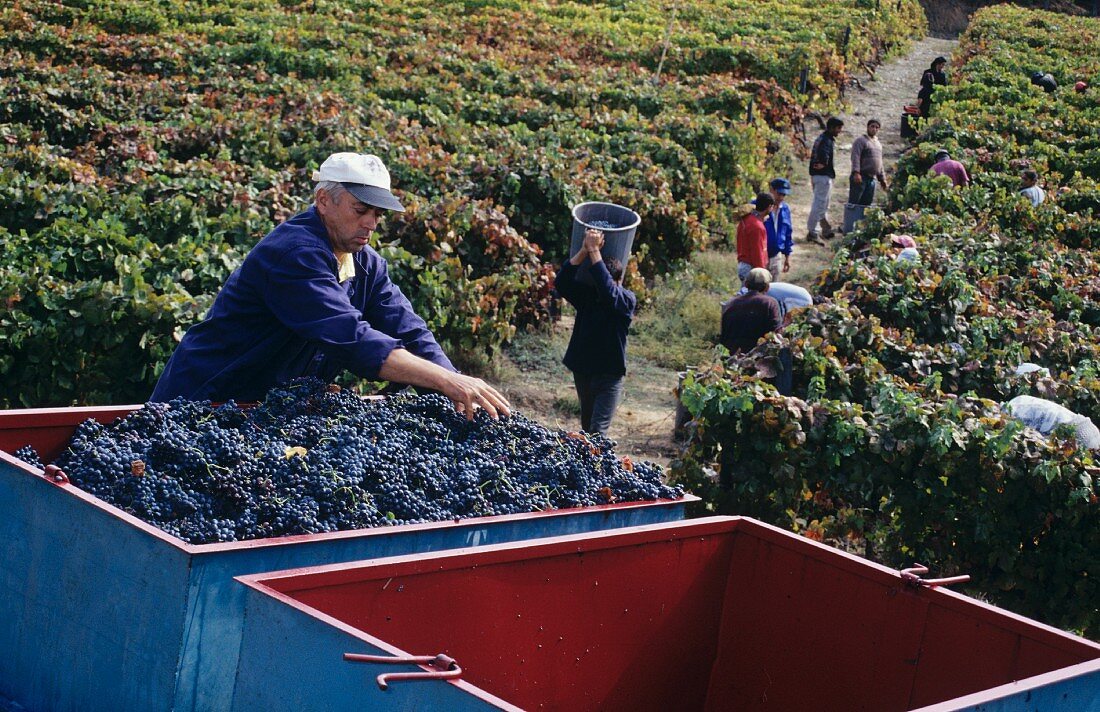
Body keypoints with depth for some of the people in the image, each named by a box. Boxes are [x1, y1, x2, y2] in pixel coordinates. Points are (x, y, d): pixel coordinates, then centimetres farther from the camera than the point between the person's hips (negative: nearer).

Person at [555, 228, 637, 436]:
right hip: (582, 370, 5)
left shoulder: (627, 300, -13)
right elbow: (561, 282, -19)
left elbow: (608, 290, -35)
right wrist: (584, 250, -29)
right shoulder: (587, 294, -2)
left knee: (598, 431, -13)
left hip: (610, 374, -5)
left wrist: (594, 250, -33)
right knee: (586, 426, 19)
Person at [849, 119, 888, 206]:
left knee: (866, 204, 6)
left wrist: (882, 179, 23)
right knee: (854, 203, -9)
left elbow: (879, 163, 28)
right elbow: (855, 157, -15)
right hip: (860, 177, -7)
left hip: (872, 179, 7)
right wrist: (856, 172, -27)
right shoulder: (861, 141, -2)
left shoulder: (878, 144, 22)